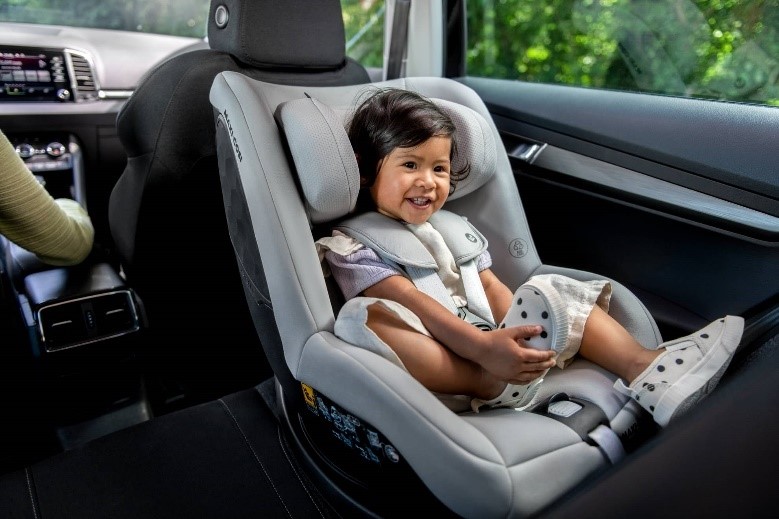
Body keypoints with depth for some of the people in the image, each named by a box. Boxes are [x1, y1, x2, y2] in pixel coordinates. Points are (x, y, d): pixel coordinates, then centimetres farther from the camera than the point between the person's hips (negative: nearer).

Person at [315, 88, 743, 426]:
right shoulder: (354, 245, -2)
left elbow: (493, 289, 8)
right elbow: (412, 304, -17)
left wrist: (516, 334, -12)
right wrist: (482, 346, -30)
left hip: (488, 344, 6)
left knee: (552, 293, 2)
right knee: (364, 318, -33)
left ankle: (644, 370, -13)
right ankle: (493, 385, -35)